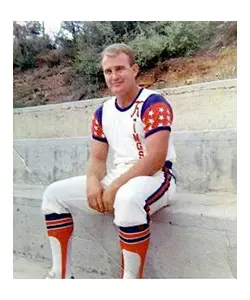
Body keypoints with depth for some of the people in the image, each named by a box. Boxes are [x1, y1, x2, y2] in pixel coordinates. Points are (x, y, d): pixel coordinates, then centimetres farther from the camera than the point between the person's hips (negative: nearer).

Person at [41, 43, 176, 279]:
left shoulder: (154, 103, -11)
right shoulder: (102, 113, 10)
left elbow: (155, 159, -20)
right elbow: (97, 158, 11)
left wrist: (114, 188, -22)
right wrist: (93, 182, -12)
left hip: (154, 178, -7)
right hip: (116, 180, 7)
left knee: (127, 198, -42)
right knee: (55, 193, 2)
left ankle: (131, 278, -22)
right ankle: (61, 275, 5)